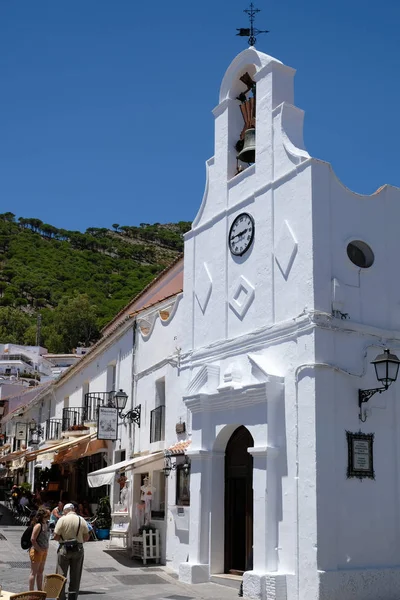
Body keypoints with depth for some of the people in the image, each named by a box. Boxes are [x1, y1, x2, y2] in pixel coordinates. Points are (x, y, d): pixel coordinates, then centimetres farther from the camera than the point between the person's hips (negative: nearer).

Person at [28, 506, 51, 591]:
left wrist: (46, 549, 10)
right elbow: (32, 539, -24)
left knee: (40, 571, 18)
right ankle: (31, 592, 9)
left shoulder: (45, 524, 6)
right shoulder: (38, 525, -21)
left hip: (44, 551, 9)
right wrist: (39, 549, -18)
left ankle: (40, 590, 28)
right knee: (34, 572, 1)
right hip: (36, 551, -9)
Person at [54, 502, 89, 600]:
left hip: (64, 549, -2)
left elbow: (56, 537, -12)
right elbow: (86, 537, -1)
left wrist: (62, 538, 8)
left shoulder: (62, 519, -10)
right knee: (75, 577, 13)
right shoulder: (82, 520, -2)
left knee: (61, 575, 10)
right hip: (78, 550, 2)